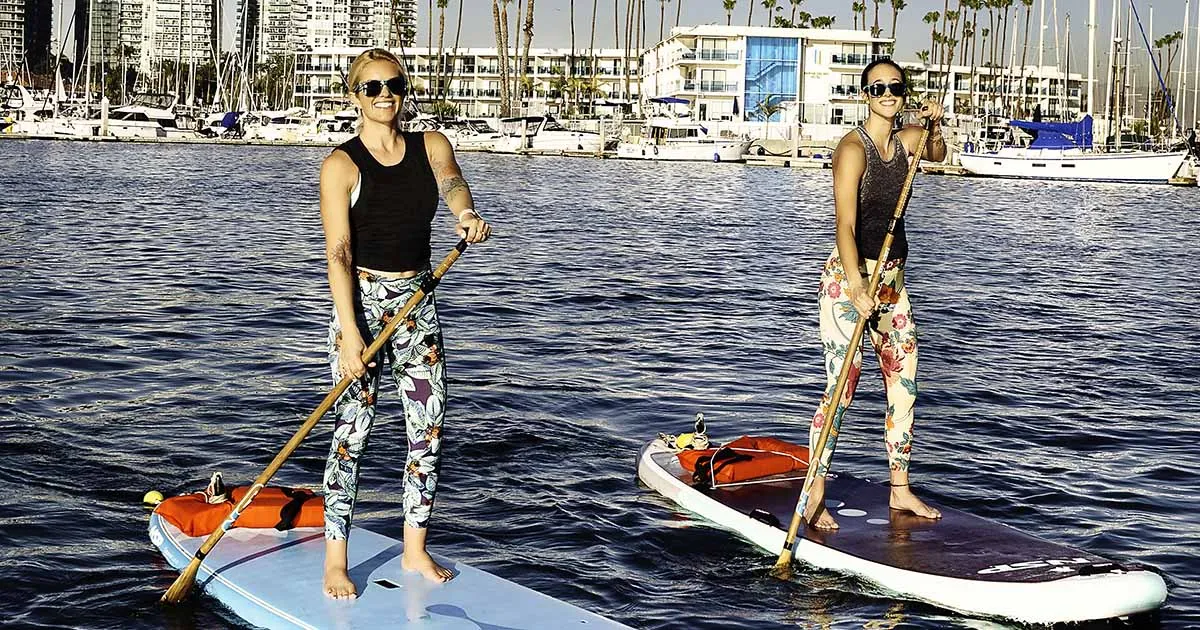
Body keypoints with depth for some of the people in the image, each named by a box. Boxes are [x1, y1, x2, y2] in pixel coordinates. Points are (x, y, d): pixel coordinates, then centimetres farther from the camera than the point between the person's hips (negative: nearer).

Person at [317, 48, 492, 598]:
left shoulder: (432, 146, 4)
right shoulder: (341, 165, -9)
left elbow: (453, 187, -16)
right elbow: (339, 253, -14)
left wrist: (469, 216, -41)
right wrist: (349, 333, -23)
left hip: (418, 300, 5)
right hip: (362, 301, -5)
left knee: (429, 428, 7)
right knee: (351, 432, -6)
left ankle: (415, 550, 20)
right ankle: (335, 560, 2)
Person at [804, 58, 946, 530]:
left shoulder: (906, 142, 7)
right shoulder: (853, 148, -15)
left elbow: (937, 155, 32)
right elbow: (845, 226, -25)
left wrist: (935, 128, 8)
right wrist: (857, 288, -37)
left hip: (892, 278, 8)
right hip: (849, 277, -8)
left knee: (904, 383, 9)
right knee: (842, 384, -13)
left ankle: (900, 491, 19)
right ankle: (815, 496, -7)